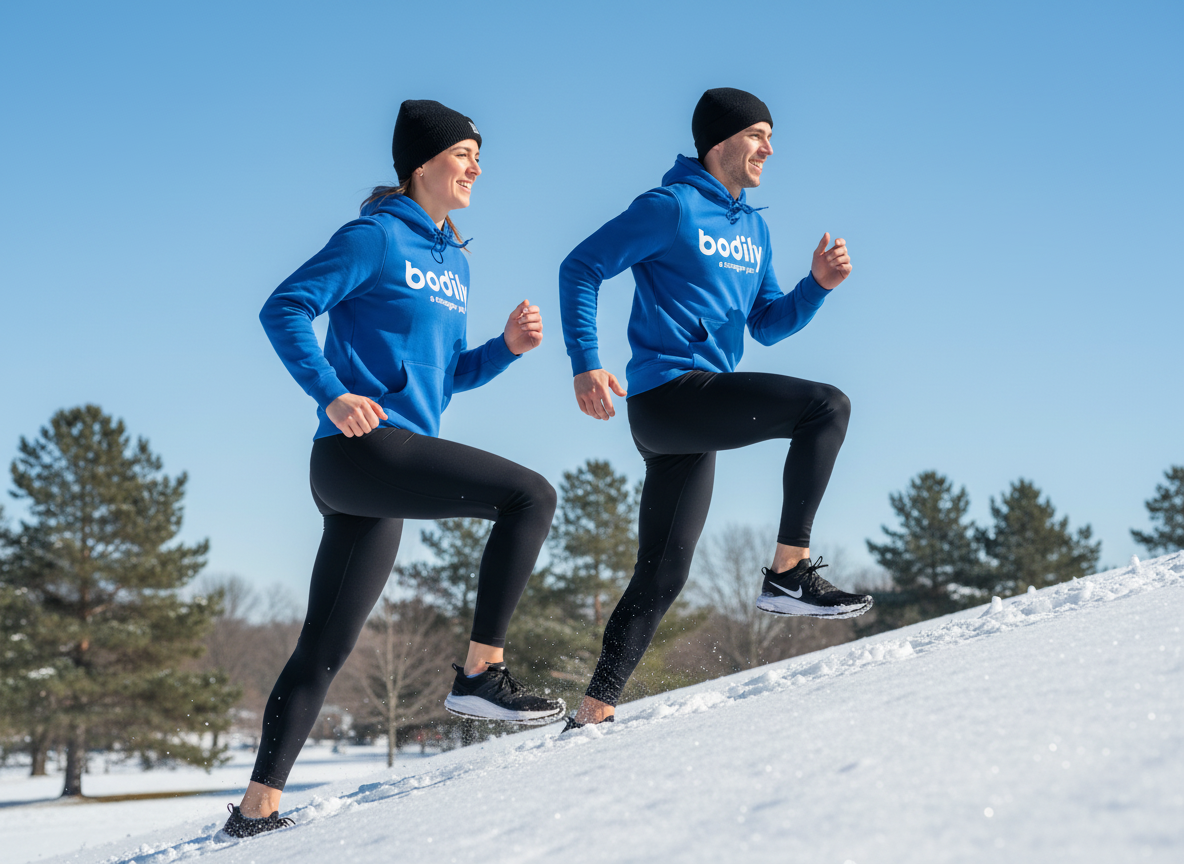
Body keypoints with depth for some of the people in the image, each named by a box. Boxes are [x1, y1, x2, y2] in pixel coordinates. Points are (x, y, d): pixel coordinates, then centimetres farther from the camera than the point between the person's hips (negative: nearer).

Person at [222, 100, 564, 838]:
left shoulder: (454, 261, 21)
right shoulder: (377, 237, -3)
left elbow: (449, 375, 24)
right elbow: (285, 309, -8)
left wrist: (507, 347, 6)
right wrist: (332, 395, -19)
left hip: (384, 478, 9)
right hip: (362, 446, -9)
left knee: (326, 647, 9)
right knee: (531, 496, -18)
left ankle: (258, 805, 13)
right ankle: (482, 671, -15)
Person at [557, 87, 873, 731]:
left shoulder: (754, 229, 21)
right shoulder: (671, 208, -4)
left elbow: (767, 325, 21)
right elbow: (580, 269, -5)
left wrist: (817, 285, 2)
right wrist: (586, 364, -14)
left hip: (696, 419, 9)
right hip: (668, 391, -9)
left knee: (662, 576, 9)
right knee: (827, 407, -21)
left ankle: (593, 712, 12)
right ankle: (788, 574, -21)